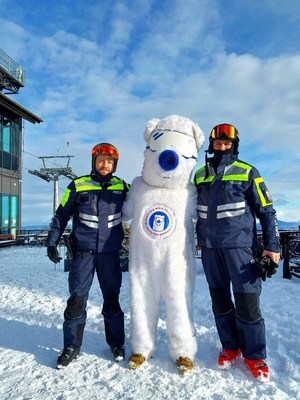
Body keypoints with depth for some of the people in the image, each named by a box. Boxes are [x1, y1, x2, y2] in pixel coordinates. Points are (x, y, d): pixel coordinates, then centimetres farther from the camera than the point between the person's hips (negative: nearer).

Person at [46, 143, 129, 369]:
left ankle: (117, 343, 27)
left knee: (112, 299, 9)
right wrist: (52, 242, 1)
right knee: (77, 299, 2)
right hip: (83, 252, -1)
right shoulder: (78, 186, -1)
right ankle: (72, 347, 20)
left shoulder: (123, 187, 3)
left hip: (110, 253, 1)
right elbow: (61, 216, 6)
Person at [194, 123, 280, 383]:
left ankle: (254, 355, 18)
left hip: (239, 244, -3)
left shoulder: (247, 172, -1)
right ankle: (230, 346, 29)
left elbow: (266, 211, -1)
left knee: (247, 301, -2)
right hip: (209, 247, 4)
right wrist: (198, 240, 18)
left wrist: (272, 246, -8)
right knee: (220, 300, 12)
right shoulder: (200, 175, 9)